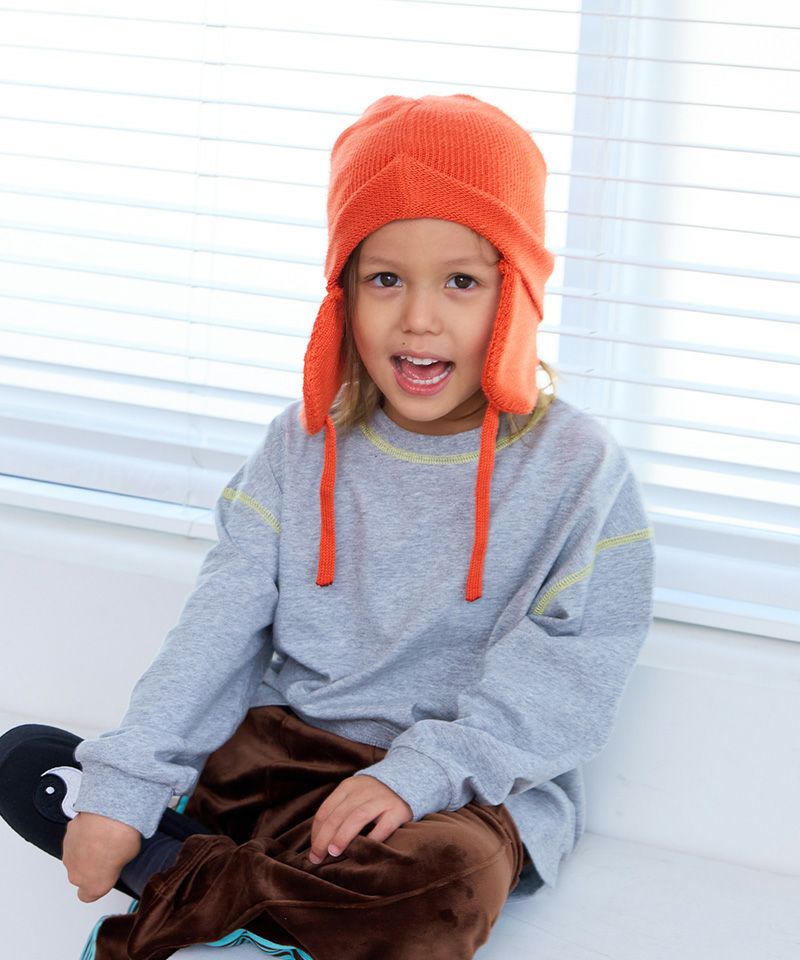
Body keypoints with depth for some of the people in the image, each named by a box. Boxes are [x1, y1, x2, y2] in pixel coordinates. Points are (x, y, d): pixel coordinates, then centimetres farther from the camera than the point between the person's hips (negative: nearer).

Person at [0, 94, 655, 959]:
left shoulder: (575, 466, -5)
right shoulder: (303, 444, 5)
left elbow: (573, 671, -12)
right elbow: (219, 620, -1)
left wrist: (421, 771, -25)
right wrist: (124, 785, -13)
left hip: (469, 785, -3)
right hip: (280, 746, 4)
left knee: (446, 881, -40)